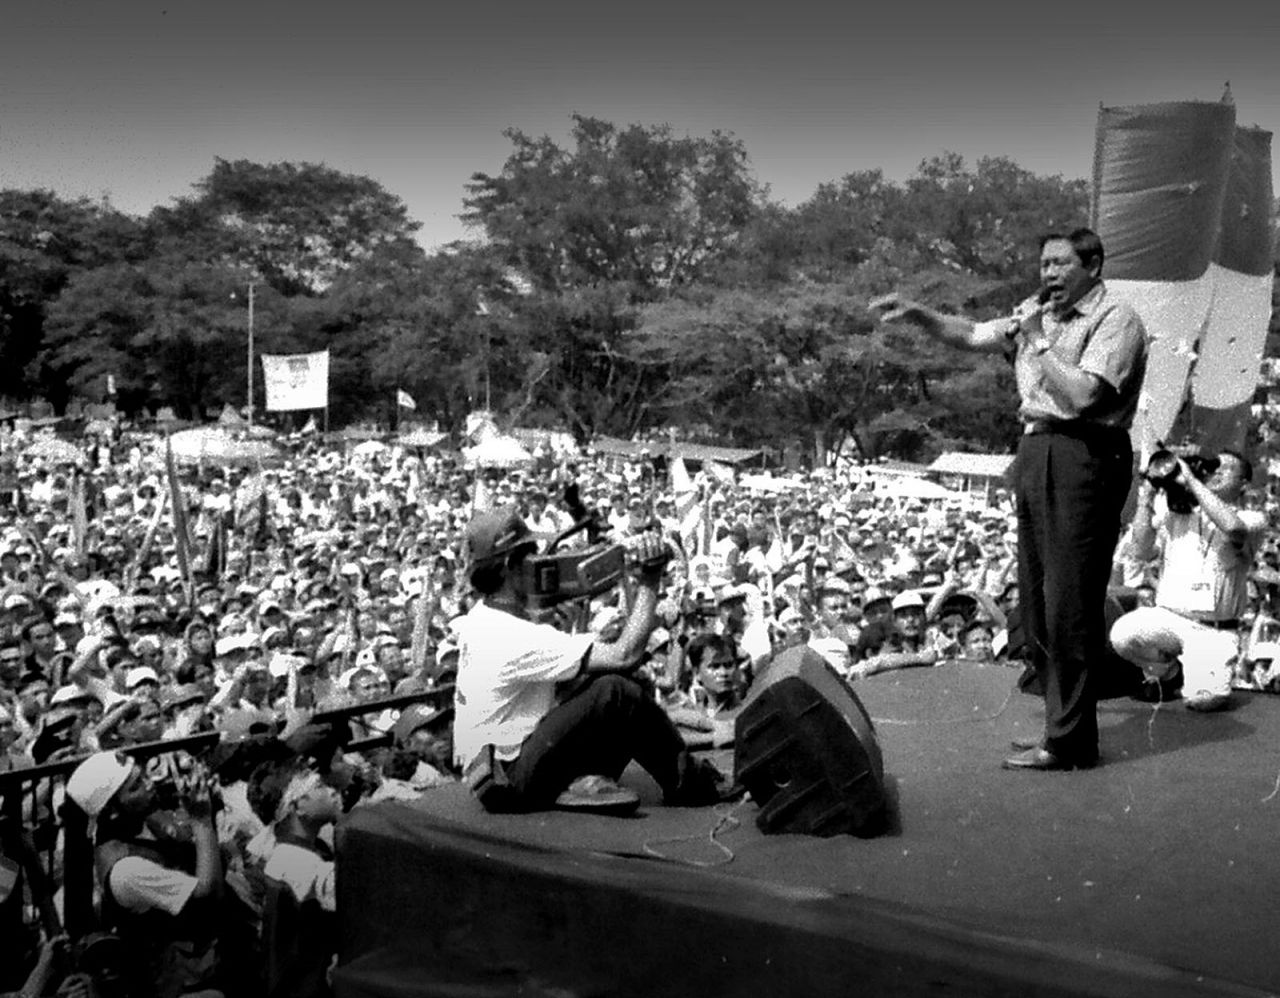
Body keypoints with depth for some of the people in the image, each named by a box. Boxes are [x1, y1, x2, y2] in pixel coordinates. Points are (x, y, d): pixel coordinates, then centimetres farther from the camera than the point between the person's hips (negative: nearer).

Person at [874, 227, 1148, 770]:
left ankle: (1068, 741, 1)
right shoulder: (1038, 314, 18)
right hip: (1035, 452, 8)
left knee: (1070, 603, -7)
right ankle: (1063, 715, 22)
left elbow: (1082, 395, -18)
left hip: (1084, 457, -8)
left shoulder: (1116, 320, -6)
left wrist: (1039, 341, -10)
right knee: (1036, 600, 11)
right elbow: (972, 334, 24)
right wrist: (917, 314, 13)